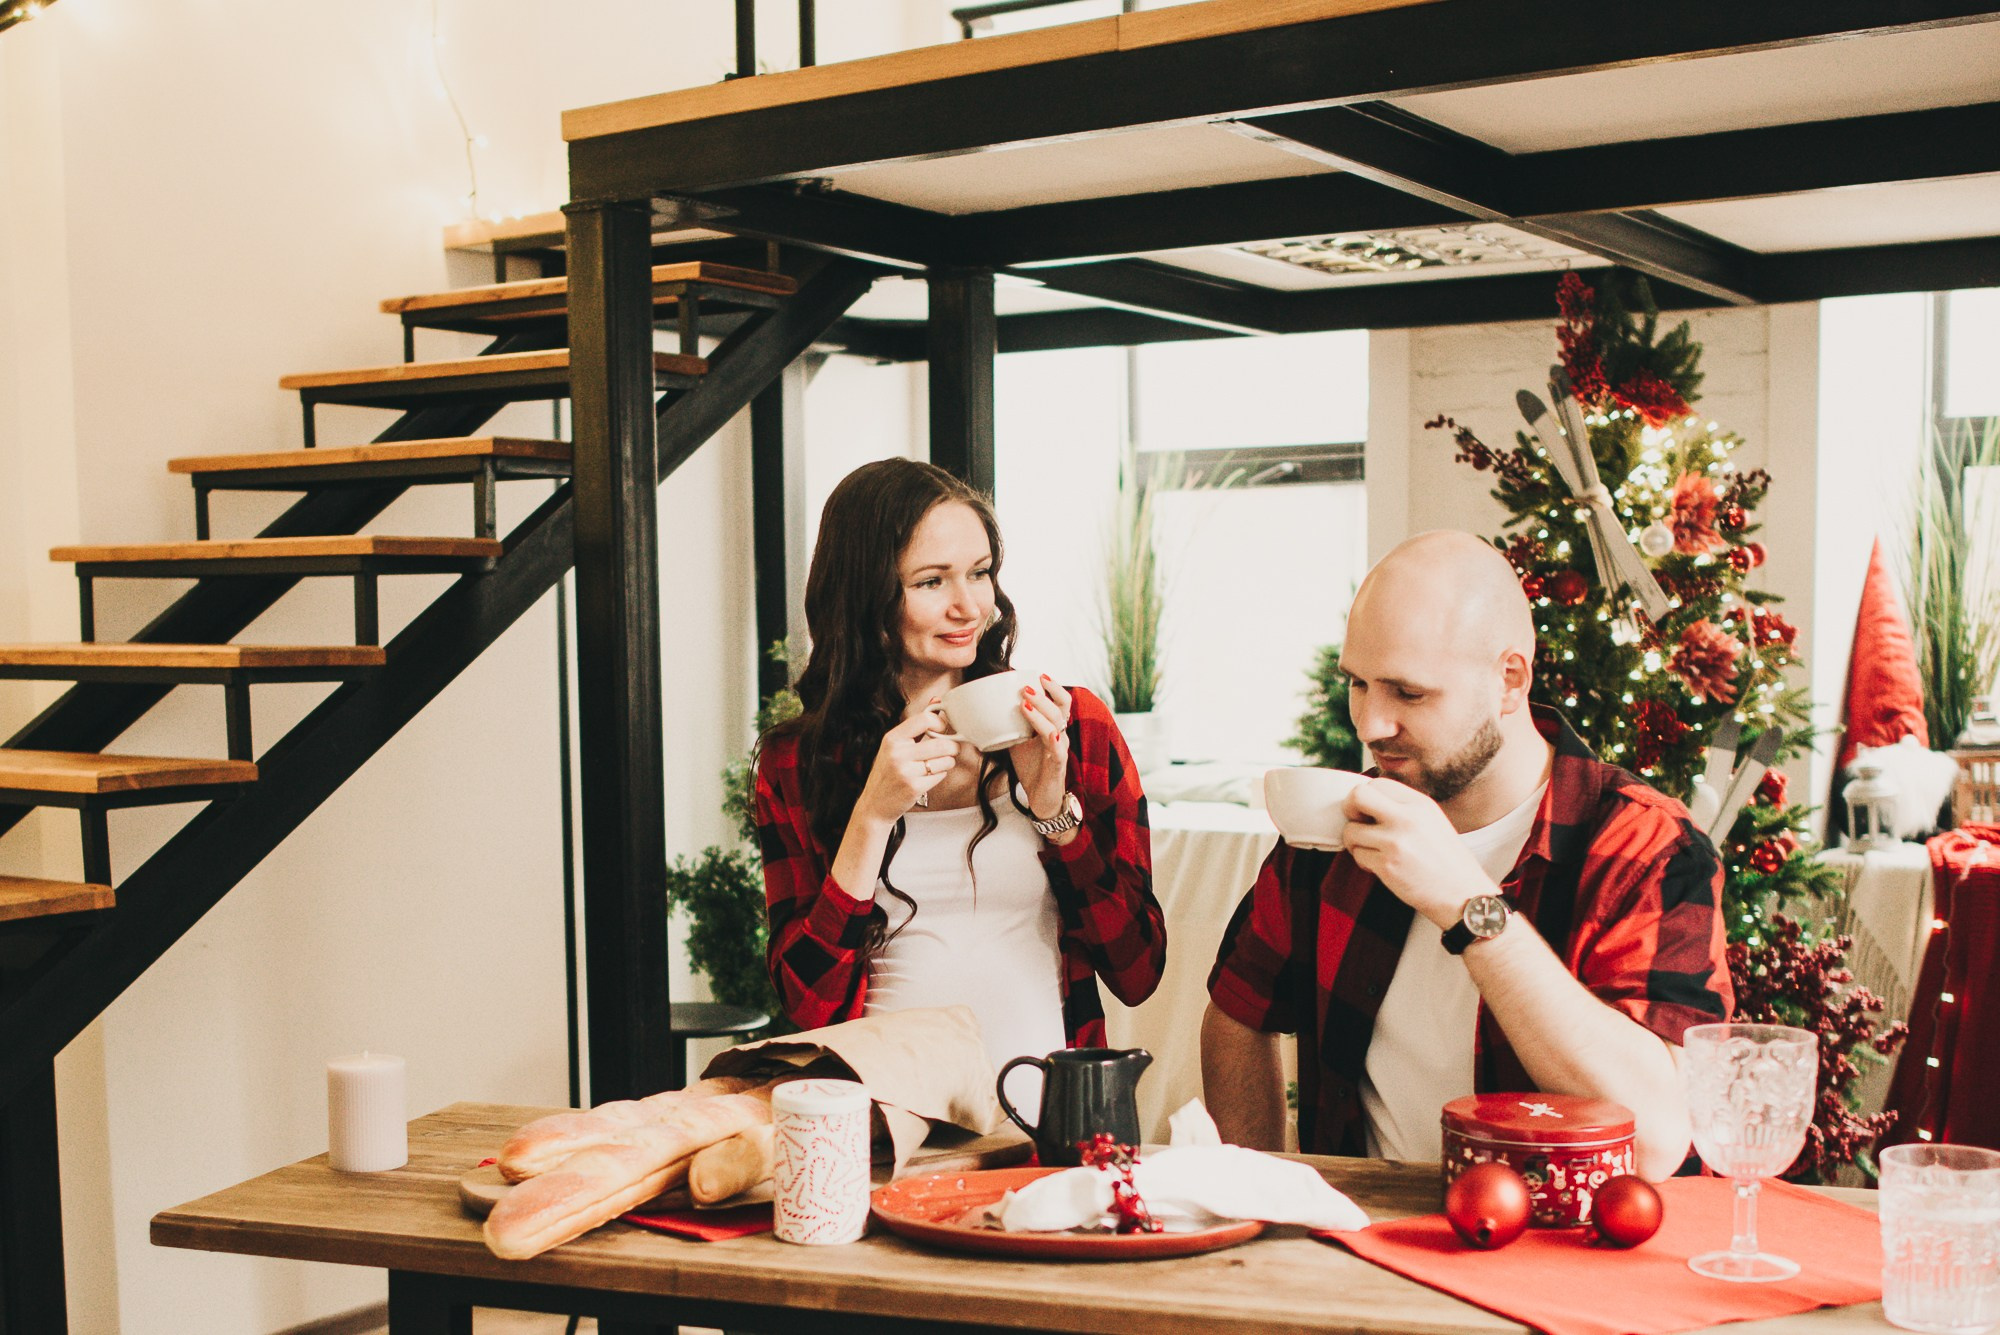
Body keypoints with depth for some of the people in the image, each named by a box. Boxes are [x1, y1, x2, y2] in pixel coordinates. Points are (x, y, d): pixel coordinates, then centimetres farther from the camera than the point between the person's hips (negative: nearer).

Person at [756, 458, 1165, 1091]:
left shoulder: (1077, 725, 6)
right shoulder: (795, 764, 5)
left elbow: (1138, 973, 4)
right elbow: (810, 1004, -1)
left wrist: (1052, 805, -7)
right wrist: (874, 815, -10)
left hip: (1049, 1112, 0)